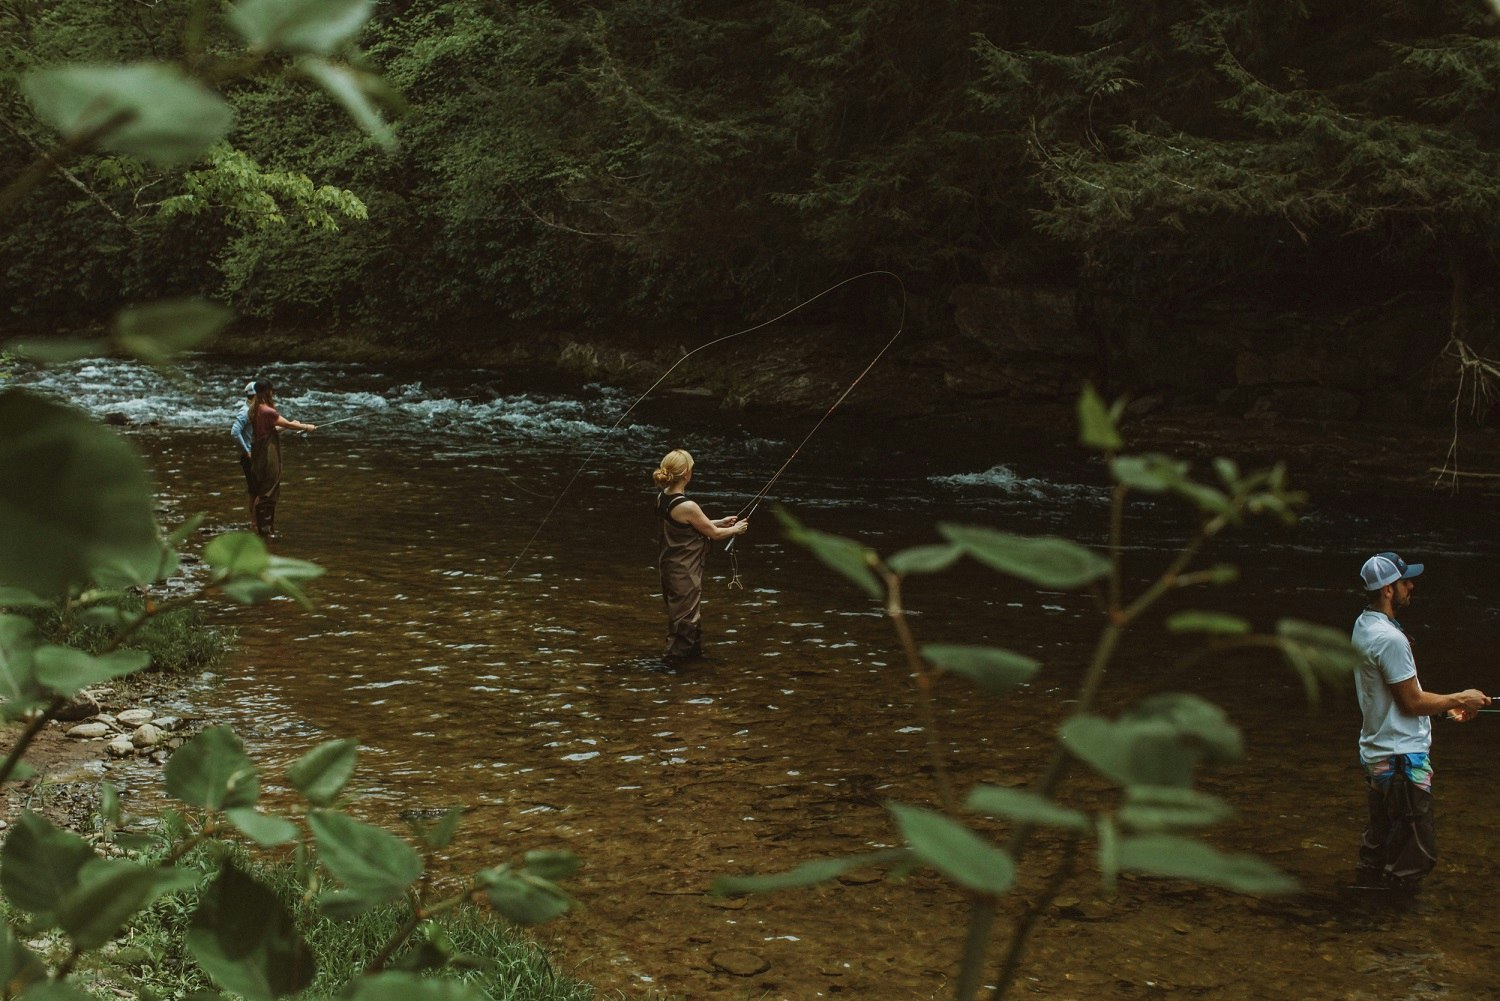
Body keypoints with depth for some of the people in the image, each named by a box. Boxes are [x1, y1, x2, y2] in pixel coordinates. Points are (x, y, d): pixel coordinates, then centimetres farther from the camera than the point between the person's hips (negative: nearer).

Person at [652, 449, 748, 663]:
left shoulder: (662, 498, -1)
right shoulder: (687, 506, -27)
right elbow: (713, 533, -13)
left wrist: (721, 522, 16)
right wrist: (735, 530, 6)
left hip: (670, 565, 9)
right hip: (685, 571, -9)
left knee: (689, 610, 23)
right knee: (685, 615, 4)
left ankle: (693, 649, 36)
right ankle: (675, 655, 12)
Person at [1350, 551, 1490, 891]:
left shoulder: (1364, 626, 9)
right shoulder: (1389, 639, -22)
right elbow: (1412, 702, -17)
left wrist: (1445, 705, 14)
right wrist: (1460, 699, -4)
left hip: (1375, 754, 10)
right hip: (1403, 760, -10)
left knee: (1378, 844, 18)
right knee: (1417, 851, -2)